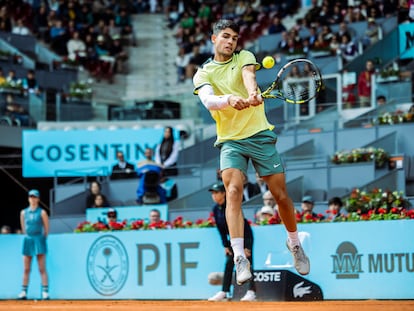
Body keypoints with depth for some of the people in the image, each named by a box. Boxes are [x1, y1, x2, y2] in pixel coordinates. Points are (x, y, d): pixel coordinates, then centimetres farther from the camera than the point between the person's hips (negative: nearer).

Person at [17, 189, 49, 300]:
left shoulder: (42, 212, -2)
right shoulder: (24, 212, 9)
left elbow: (46, 229, 1)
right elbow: (23, 227, 16)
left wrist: (42, 239, 3)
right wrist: (28, 237, 13)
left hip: (39, 240, -4)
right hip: (27, 240, 4)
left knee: (42, 269, -6)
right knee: (26, 269, 6)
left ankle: (45, 292, -6)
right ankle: (23, 292, 10)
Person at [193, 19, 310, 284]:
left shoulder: (244, 57, 7)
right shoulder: (203, 74, 5)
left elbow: (249, 76, -16)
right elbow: (208, 100, -15)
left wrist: (253, 94, -39)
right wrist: (229, 99, -38)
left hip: (260, 135, 1)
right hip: (230, 141, -1)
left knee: (281, 195, 3)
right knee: (233, 190, -23)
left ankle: (295, 244, 27)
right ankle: (240, 257, -26)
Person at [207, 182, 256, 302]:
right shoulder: (216, 209, -2)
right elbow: (221, 229, 4)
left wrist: (244, 247, -25)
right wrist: (225, 246, -1)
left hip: (245, 235, -7)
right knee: (229, 262, 2)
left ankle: (251, 292, -21)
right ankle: (224, 292, 2)